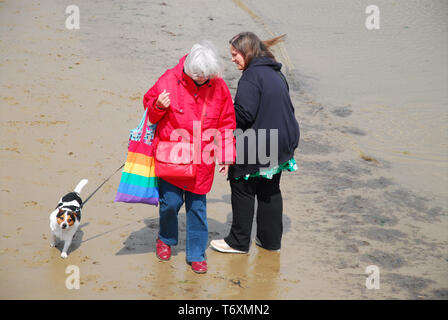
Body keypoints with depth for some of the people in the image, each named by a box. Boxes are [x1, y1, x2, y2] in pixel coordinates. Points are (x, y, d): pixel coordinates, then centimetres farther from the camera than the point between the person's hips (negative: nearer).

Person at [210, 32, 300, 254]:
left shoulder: (251, 76, -17)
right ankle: (271, 239, 27)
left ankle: (239, 242, 15)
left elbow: (243, 115, -23)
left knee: (243, 189, 5)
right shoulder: (276, 73, 12)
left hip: (256, 147, -9)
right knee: (270, 190, 18)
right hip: (282, 143, 9)